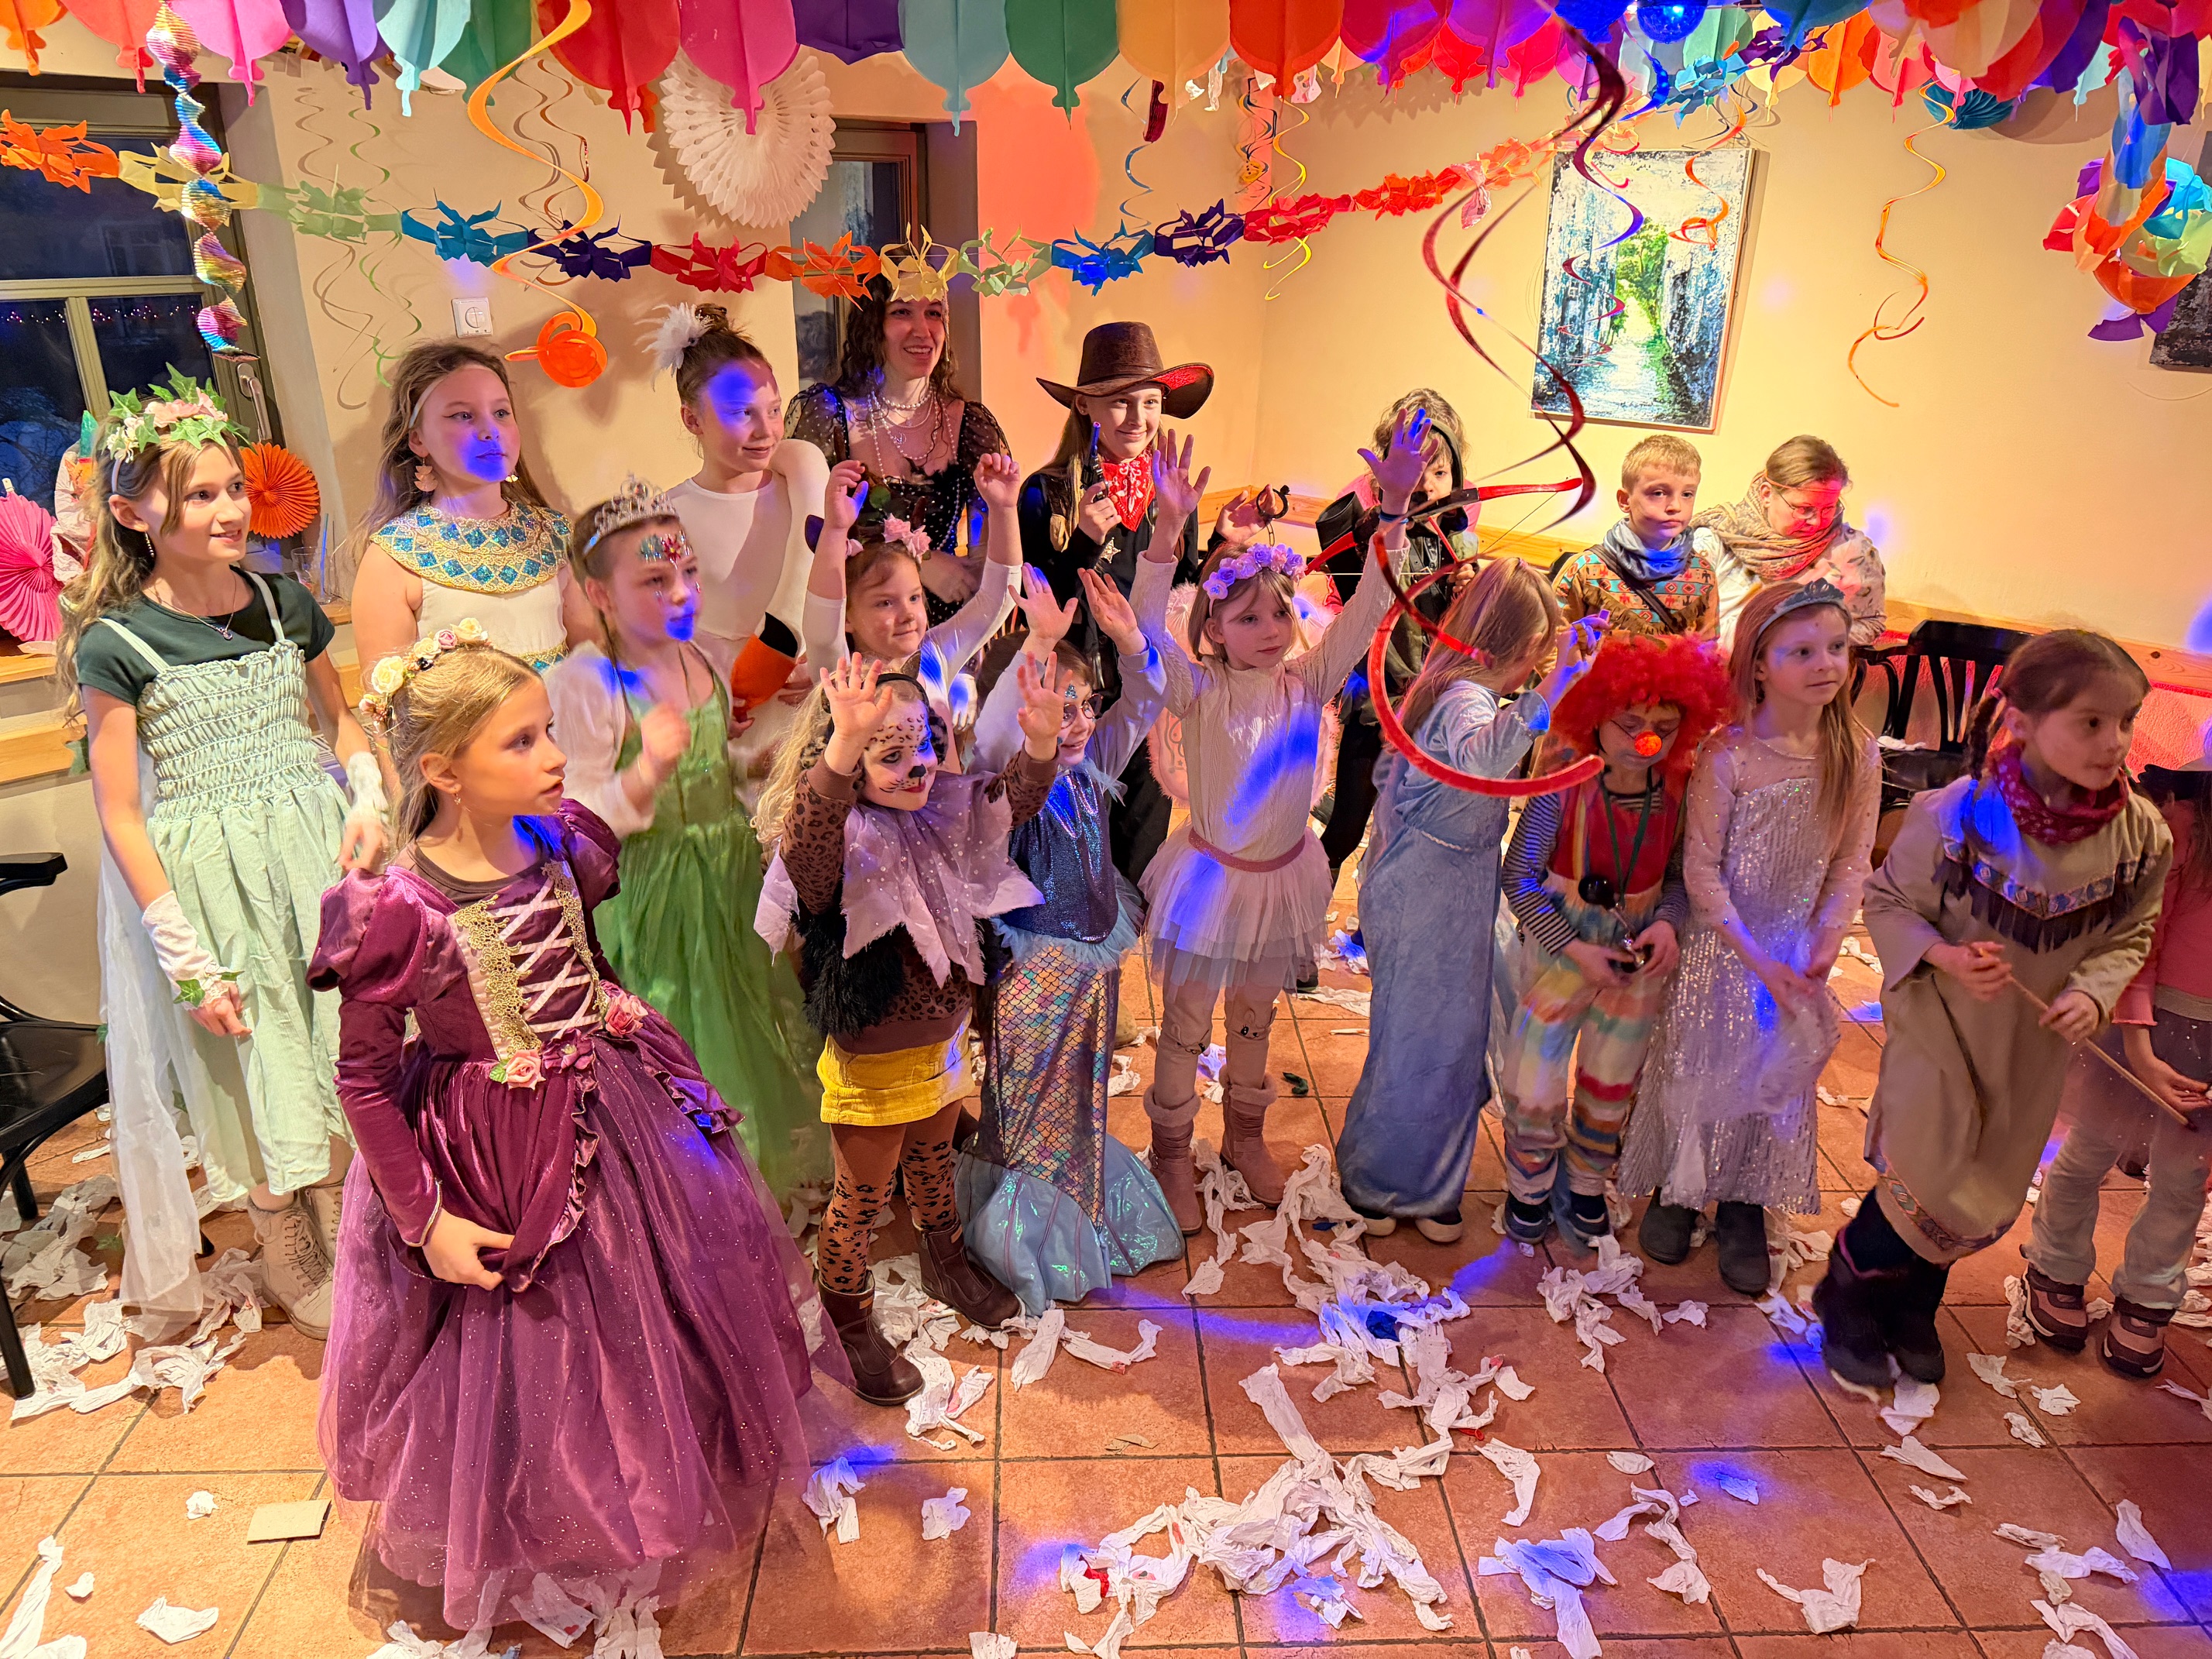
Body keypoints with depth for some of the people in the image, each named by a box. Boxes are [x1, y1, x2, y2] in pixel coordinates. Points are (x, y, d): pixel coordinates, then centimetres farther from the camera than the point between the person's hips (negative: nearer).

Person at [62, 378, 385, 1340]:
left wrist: (368, 799, -4)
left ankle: (353, 1235, 34)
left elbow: (338, 720, 17)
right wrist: (187, 959, -13)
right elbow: (120, 817, -10)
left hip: (315, 858, 4)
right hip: (206, 882, -3)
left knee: (341, 1057, 12)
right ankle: (293, 1265, 34)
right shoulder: (117, 644, -11)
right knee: (258, 1080, 10)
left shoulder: (284, 602, 2)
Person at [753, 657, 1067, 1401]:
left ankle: (946, 1263, 56)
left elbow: (1010, 803, -8)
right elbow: (805, 844, -51)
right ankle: (846, 1320, 38)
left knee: (933, 1163, 30)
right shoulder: (836, 842, -29)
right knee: (862, 1195, 14)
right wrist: (844, 745, -69)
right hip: (871, 1060, -6)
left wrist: (1040, 743, -31)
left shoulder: (943, 813, -5)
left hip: (943, 1041, 7)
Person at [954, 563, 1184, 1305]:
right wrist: (1038, 645, -54)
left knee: (1083, 1103, 26)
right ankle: (1024, 1243, 35)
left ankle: (1090, 1226, 49)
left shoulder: (1089, 766, -5)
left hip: (1095, 963, 7)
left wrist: (1131, 638, -16)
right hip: (1032, 973, -7)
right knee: (1025, 1117, 13)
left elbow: (1143, 700, 3)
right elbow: (987, 740, -47)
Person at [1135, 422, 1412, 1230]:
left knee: (1254, 1017, 23)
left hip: (1282, 877, 4)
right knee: (1186, 1025, 12)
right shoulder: (1198, 692, -16)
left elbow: (1367, 611, -15)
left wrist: (1394, 511, -27)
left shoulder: (1307, 684, -7)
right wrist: (1168, 527, -46)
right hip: (1209, 879, -3)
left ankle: (1246, 1134, 45)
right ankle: (1171, 1152, 32)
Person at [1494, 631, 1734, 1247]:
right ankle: (1530, 1187, 33)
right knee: (1535, 1088, 4)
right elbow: (1519, 880, -18)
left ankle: (1584, 1186, 45)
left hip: (1639, 959, 3)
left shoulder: (1679, 797, -12)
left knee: (1610, 1087, 19)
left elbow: (1679, 877, 1)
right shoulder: (1563, 790, -22)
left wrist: (1668, 922, -19)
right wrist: (1575, 948, -22)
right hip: (1561, 953, -3)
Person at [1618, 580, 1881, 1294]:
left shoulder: (1859, 755, -8)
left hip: (1799, 948, 3)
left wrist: (1822, 949, -12)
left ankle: (1744, 1209, 30)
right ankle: (1677, 1189, 31)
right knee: (1699, 1064, 8)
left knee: (1778, 1073, 11)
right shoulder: (1728, 755, -19)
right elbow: (1702, 869, -15)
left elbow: (1852, 864, -2)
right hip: (1721, 944, -3)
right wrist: (1756, 958, -15)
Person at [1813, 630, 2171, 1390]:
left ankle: (1910, 1308, 45)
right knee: (1924, 1188, 2)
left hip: (2032, 1049, 5)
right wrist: (1943, 957, -27)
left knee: (1988, 1199, 18)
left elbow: (2130, 935, 3)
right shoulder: (1953, 816, -23)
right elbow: (1887, 902, -10)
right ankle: (1848, 1299, 32)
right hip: (1941, 1029, -4)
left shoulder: (2140, 833, -12)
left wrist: (2093, 990, -16)